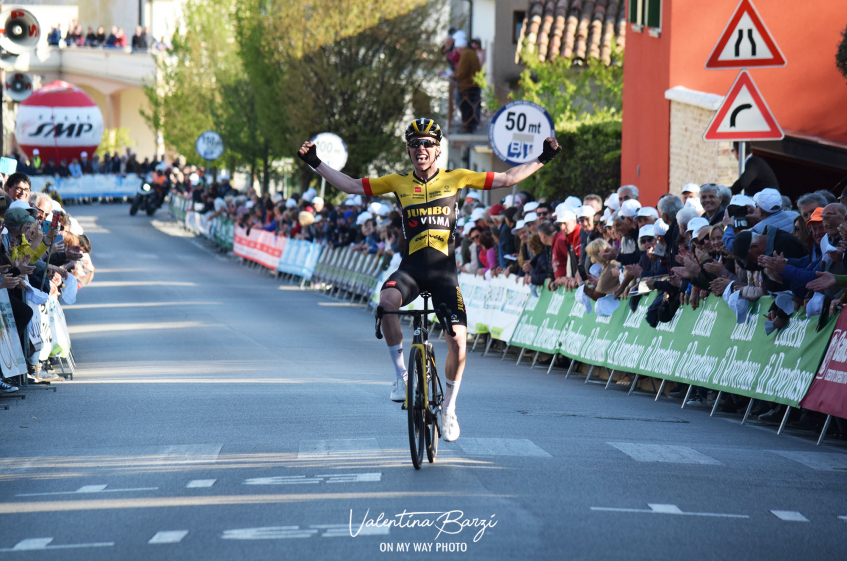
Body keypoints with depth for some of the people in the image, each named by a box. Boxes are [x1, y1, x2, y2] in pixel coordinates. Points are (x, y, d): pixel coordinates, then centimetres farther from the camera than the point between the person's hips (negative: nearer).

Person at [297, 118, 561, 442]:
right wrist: (316, 164, 4)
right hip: (410, 267, 0)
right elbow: (351, 186, 10)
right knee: (387, 300, -34)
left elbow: (506, 180, 8)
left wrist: (542, 160, 4)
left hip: (444, 269, 0)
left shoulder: (455, 179, 4)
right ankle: (401, 373, -18)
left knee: (458, 339, -12)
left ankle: (449, 408, 11)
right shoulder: (397, 183, 7)